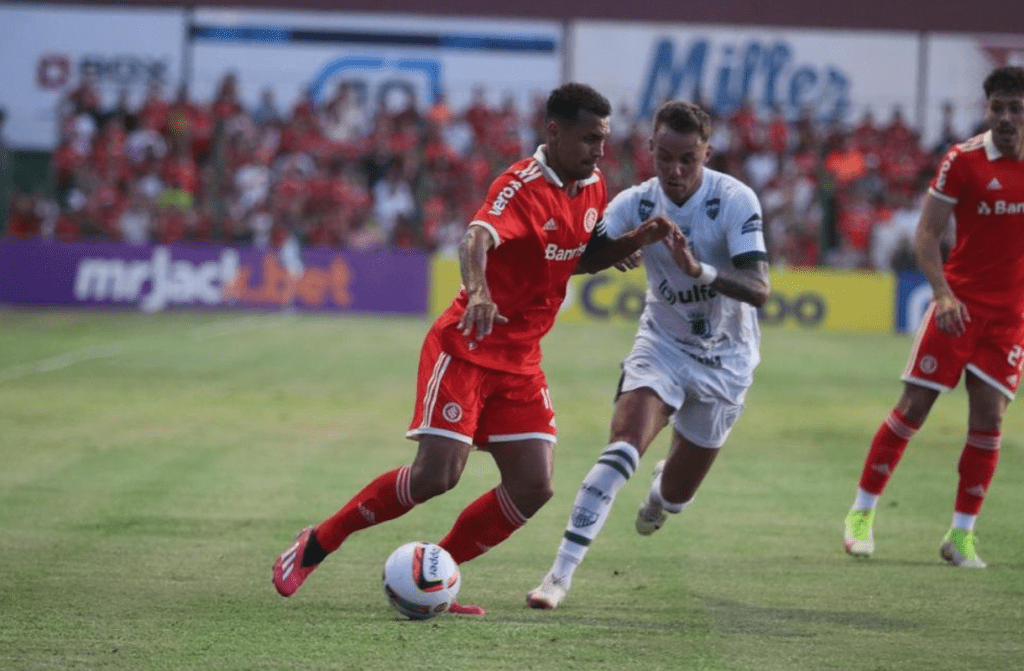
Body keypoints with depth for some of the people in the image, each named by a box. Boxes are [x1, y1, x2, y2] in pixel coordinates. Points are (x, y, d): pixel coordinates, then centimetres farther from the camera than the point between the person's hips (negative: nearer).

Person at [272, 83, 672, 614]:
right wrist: (478, 291, -57)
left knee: (533, 487, -5)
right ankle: (316, 544, 3)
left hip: (521, 361, 7)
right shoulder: (522, 187, -19)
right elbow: (476, 240, -36)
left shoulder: (593, 188, 6)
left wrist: (636, 241, 3)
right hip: (466, 349, -7)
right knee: (436, 475, -16)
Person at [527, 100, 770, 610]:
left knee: (675, 496, 10)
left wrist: (698, 269, -47)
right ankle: (561, 573, -26)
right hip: (662, 342, 1)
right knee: (623, 443, -27)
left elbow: (758, 290, -31)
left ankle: (661, 492, 51)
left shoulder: (735, 200, -23)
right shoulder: (636, 204, -14)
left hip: (724, 357, -1)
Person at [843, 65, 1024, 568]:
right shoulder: (963, 160, -7)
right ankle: (862, 513, 8)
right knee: (913, 407, -4)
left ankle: (962, 533, 6)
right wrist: (943, 293, -19)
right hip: (960, 303, -3)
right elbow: (926, 234, -6)